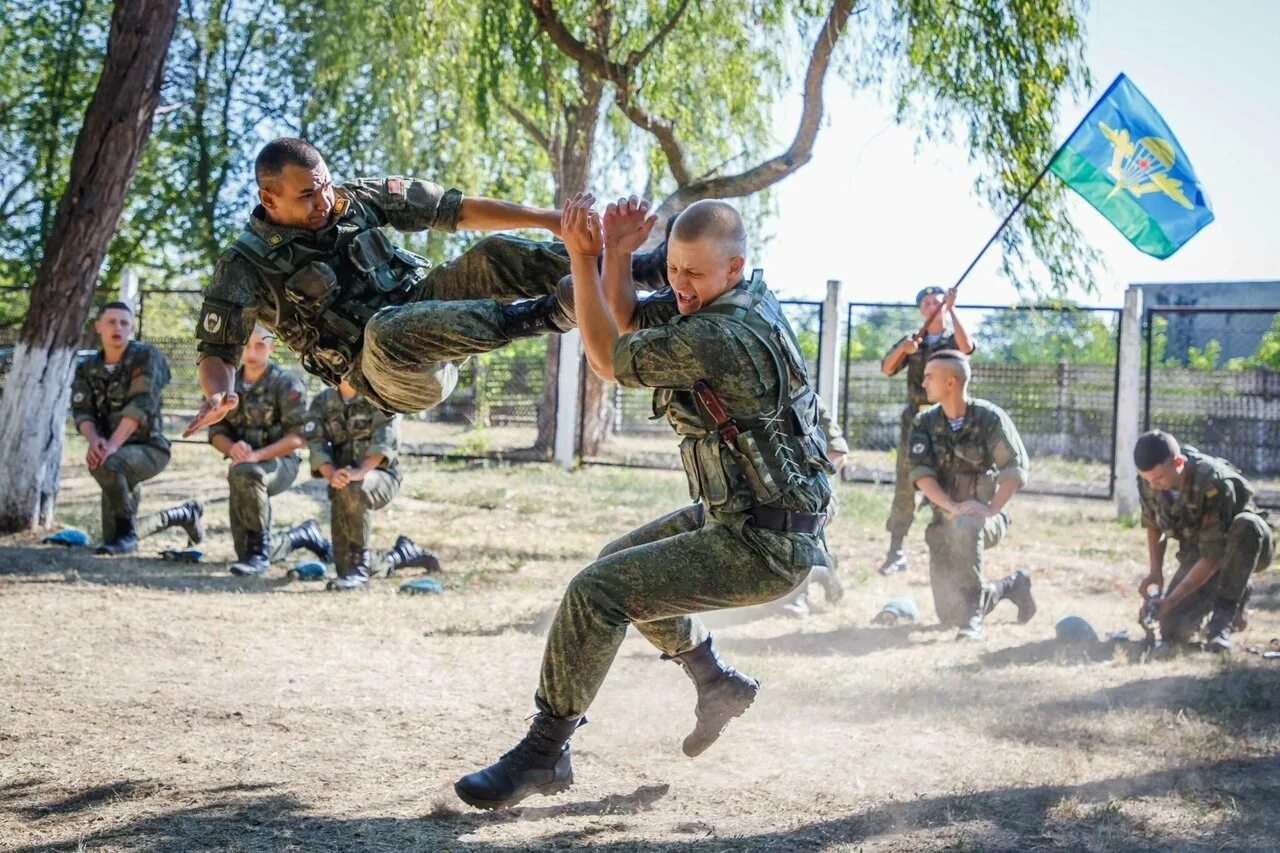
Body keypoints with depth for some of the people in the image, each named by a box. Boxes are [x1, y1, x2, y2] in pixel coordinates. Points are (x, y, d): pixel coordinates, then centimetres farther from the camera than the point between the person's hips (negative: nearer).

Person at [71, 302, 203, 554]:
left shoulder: (146, 356, -9)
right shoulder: (87, 369, 8)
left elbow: (141, 405, -21)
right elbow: (81, 411, -5)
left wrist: (112, 445, -33)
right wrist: (94, 439, -27)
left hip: (149, 448, -6)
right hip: (119, 458, 7)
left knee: (105, 464, -38)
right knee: (114, 539, 8)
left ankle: (127, 533, -18)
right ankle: (185, 514, 31)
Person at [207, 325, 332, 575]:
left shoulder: (286, 384, -11)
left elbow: (299, 436, -16)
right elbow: (216, 432, 4)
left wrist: (257, 455, -29)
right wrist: (232, 448, -20)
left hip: (280, 463, -6)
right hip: (243, 464, 6)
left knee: (243, 473, -40)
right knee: (246, 553, 4)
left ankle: (258, 550, -27)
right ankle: (304, 535, 32)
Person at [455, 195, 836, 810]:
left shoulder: (713, 337, -26)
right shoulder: (749, 297, 4)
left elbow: (609, 361, -12)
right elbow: (627, 323, 13)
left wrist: (582, 258, -11)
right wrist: (618, 255, -4)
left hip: (763, 548, -11)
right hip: (739, 514, 11)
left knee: (597, 591, -16)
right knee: (622, 562, 24)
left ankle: (544, 752, -4)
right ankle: (718, 684, 32)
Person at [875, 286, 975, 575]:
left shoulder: (954, 339, 6)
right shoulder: (912, 340, 14)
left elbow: (967, 347, -18)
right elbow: (887, 369, 2)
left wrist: (952, 309, -21)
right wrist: (902, 348, -18)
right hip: (915, 419, 2)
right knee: (904, 484, -1)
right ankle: (896, 550, 0)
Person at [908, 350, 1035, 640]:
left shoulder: (989, 418, -9)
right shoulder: (925, 423, 1)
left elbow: (1016, 469, -11)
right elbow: (919, 472, -10)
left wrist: (990, 510, -25)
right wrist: (953, 506, -26)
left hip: (987, 518, -4)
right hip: (944, 520, 4)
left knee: (964, 527, -41)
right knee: (950, 614, -2)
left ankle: (972, 621, -33)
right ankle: (1012, 586, 29)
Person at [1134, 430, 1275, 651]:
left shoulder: (1214, 484, -34)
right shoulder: (1149, 481, -15)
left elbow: (1213, 557, -31)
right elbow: (1153, 525, 6)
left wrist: (1171, 600, -32)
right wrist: (1155, 571, -8)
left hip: (1246, 546, -5)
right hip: (1196, 553, 5)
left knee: (1247, 525, -41)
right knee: (1173, 631, -11)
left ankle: (1224, 613, -26)